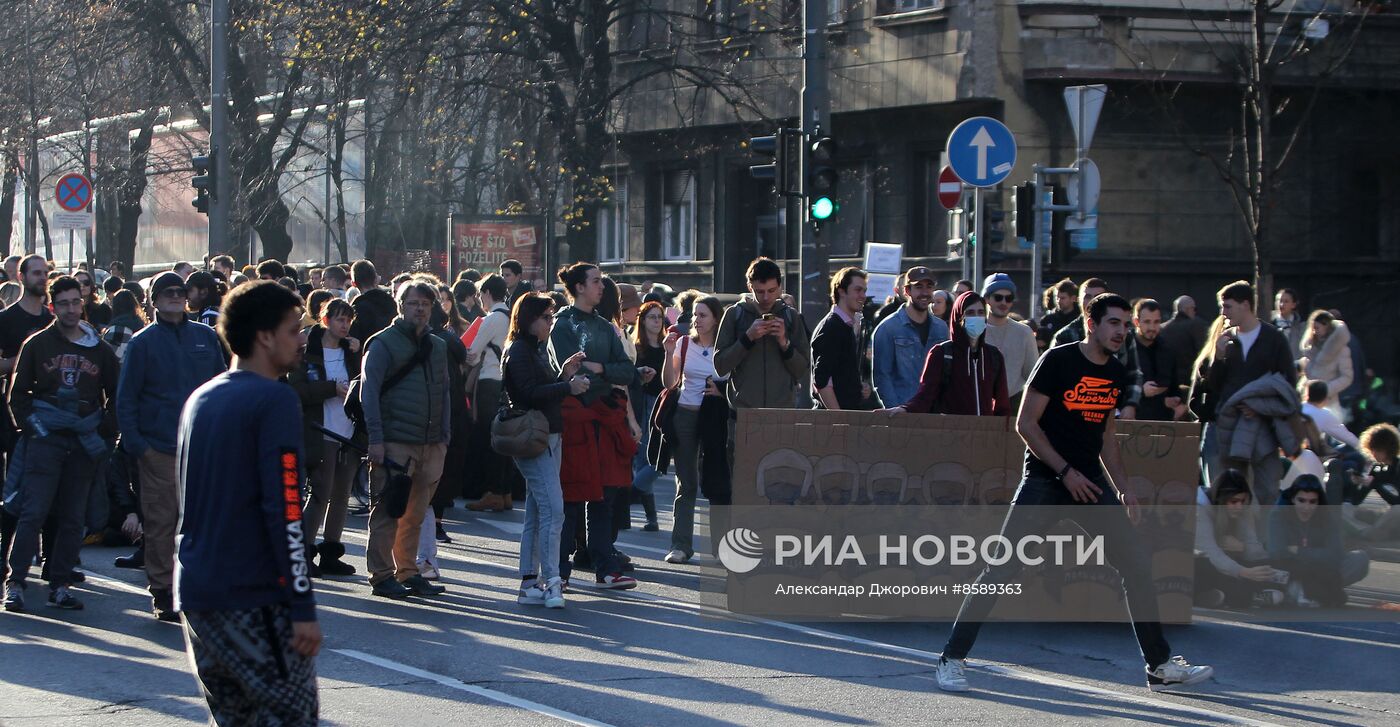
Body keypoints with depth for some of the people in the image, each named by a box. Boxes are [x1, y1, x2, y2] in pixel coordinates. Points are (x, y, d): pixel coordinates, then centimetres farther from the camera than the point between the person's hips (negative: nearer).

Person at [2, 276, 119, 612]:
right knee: (33, 513, -9)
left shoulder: (100, 349, 8)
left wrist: (101, 428, 7)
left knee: (72, 518, 4)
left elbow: (115, 395, 17)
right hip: (45, 441, -3)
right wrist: (33, 426, -5)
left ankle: (60, 584, 10)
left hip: (83, 444, 3)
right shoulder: (37, 344, 2)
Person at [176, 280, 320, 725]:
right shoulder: (274, 400, -11)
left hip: (195, 592, 8)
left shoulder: (200, 400, 14)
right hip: (255, 599, -8)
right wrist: (303, 606, -16)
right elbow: (284, 510, -17)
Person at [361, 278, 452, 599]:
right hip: (395, 443, -6)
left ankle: (408, 572, 16)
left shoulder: (437, 346, 17)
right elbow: (369, 391, -7)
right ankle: (382, 576, 0)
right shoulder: (383, 343, -2)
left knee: (416, 513, 9)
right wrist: (376, 438, -14)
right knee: (387, 512, -4)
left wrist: (444, 437, 13)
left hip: (430, 446, 6)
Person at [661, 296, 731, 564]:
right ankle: (681, 545, 4)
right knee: (686, 484, 3)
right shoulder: (684, 343, 6)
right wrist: (669, 353, -8)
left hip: (714, 418, -2)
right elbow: (669, 383, 4)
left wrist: (722, 392, -13)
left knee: (717, 482, -2)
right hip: (685, 415, 2)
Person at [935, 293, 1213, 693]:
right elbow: (1026, 424, -12)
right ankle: (952, 658, -2)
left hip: (1090, 480, 6)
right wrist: (1067, 472, -17)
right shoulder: (1058, 360, -11)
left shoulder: (1116, 374, 9)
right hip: (1044, 478, -6)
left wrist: (1123, 490, 13)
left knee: (1137, 565, 2)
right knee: (1001, 568, -11)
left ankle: (1160, 664, 13)